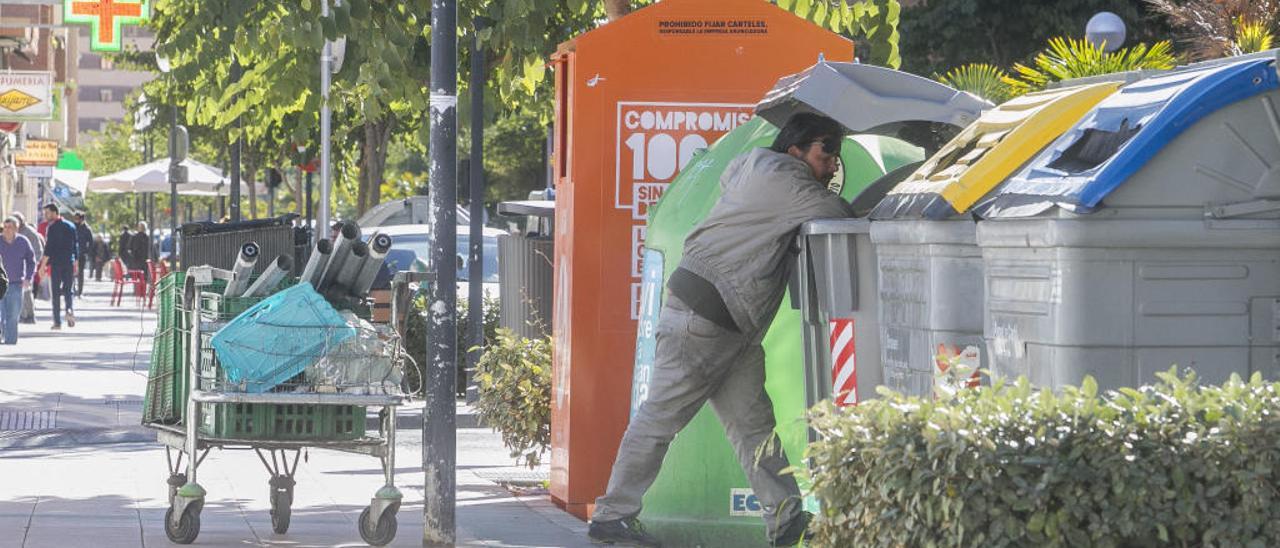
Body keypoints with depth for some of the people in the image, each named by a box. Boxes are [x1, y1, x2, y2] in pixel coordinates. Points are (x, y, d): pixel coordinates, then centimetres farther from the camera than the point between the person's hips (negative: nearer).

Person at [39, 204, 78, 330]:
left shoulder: (52, 227, -9)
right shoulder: (71, 226, 11)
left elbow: (49, 248, -14)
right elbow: (76, 246, 15)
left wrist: (43, 265, -12)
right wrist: (75, 264, 21)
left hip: (56, 263, -5)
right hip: (69, 263, 5)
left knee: (56, 293, 2)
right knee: (68, 290, 14)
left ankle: (57, 322, 1)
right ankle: (70, 310, -13)